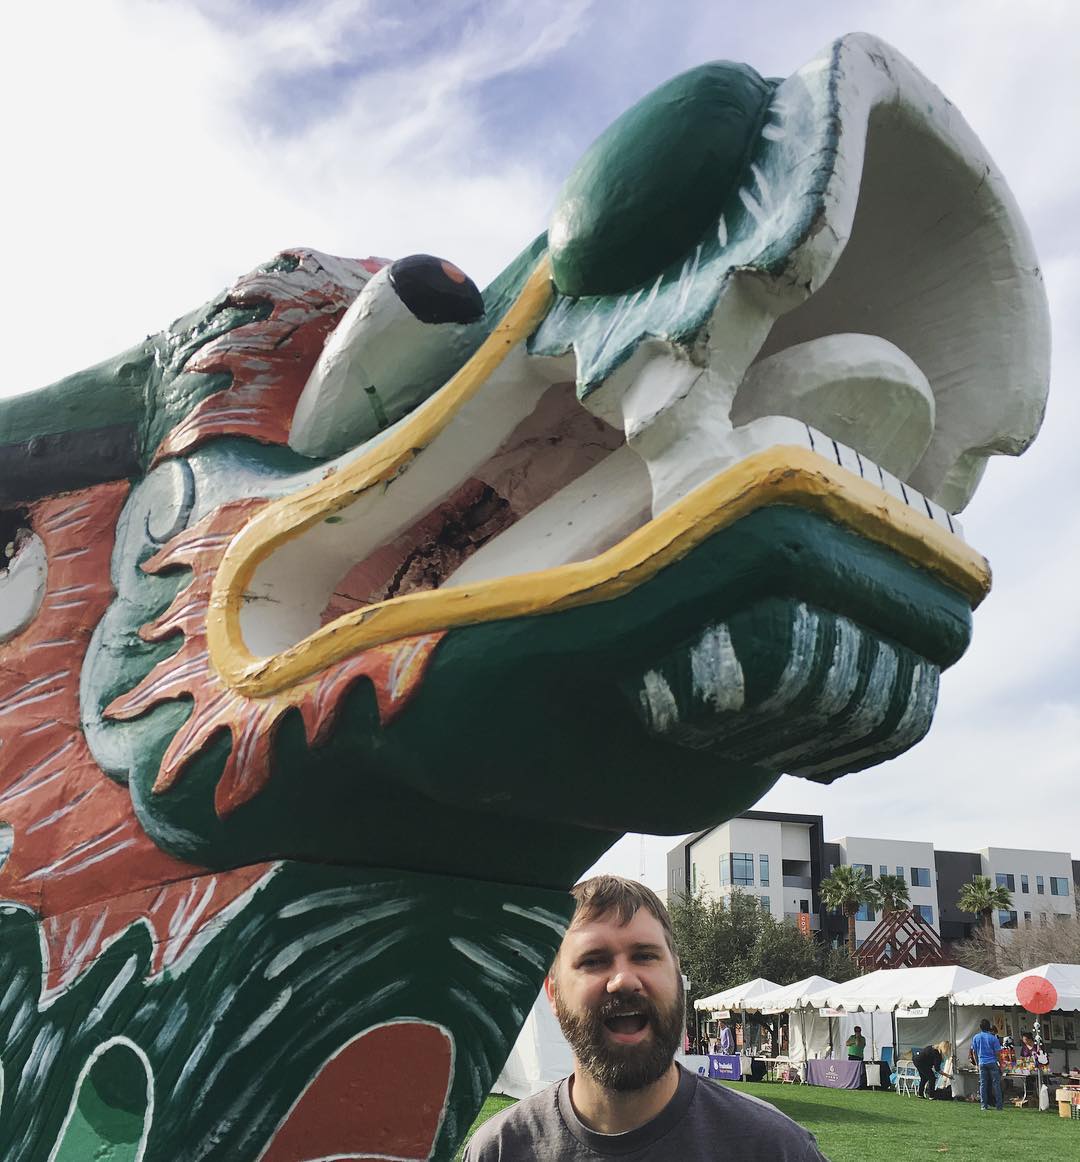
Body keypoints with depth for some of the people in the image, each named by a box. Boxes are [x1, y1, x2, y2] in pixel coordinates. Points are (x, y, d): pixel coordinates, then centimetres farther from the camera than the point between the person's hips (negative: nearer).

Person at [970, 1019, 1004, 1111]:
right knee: (996, 1084, 2)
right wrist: (1000, 1064, 3)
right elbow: (997, 1052, -6)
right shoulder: (993, 1037, -6)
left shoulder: (976, 1037, 4)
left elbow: (974, 1052, 8)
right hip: (992, 1062, -2)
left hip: (982, 1063, 3)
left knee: (983, 1084, 6)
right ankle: (999, 1105, 1)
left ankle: (984, 1105, 5)